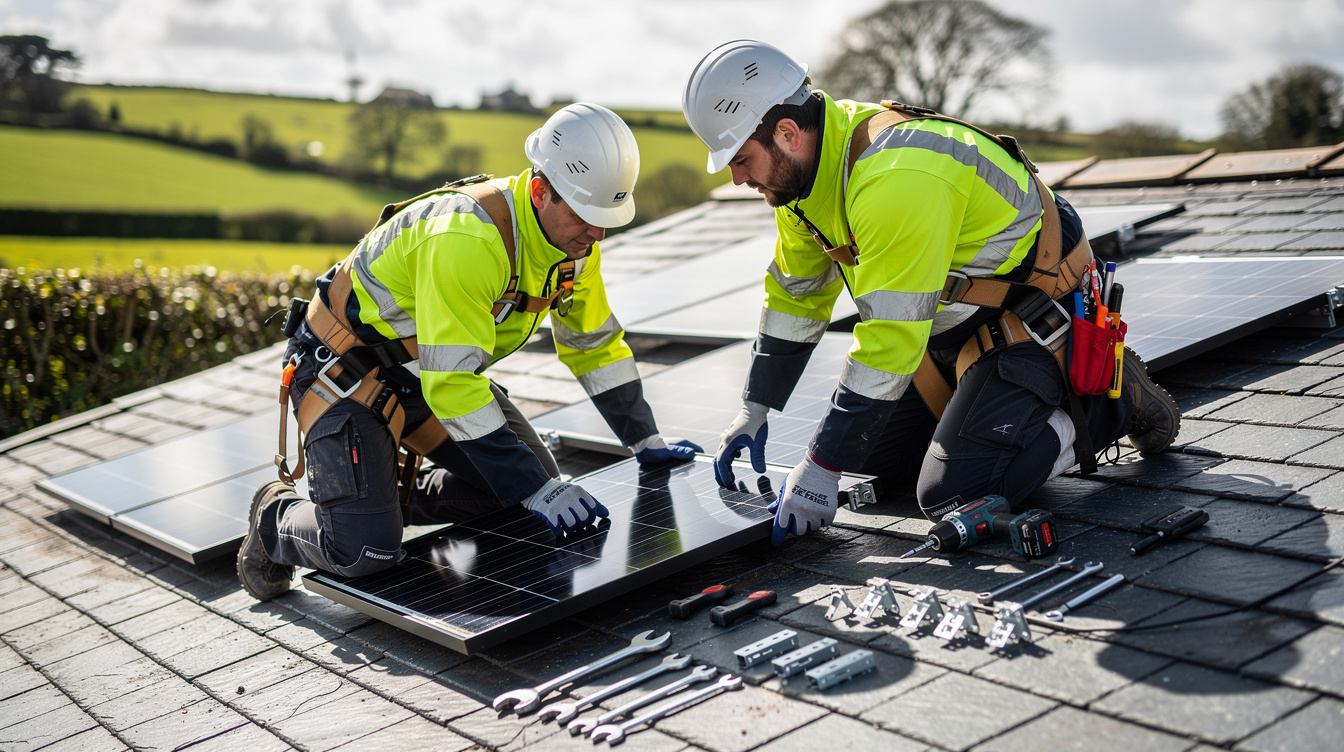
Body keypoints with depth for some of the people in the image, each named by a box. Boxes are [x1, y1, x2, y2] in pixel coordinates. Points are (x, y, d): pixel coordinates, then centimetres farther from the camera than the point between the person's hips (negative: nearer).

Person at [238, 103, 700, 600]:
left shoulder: (574, 236, -8)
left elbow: (594, 342, 8)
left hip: (430, 370, 8)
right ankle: (276, 518, 12)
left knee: (534, 484, 3)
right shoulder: (467, 238, -35)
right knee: (365, 552, -20)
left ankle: (398, 497, 20)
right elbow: (451, 382, -36)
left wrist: (645, 441, 7)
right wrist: (535, 489, -34)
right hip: (345, 368, -8)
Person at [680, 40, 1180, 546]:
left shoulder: (894, 178, -34)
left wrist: (822, 468, -27)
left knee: (951, 495, -18)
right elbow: (796, 293, 9)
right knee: (874, 453, 8)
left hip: (1033, 311, -9)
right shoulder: (806, 163, -4)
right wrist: (755, 411, 9)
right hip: (956, 315, 9)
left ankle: (1114, 400, 0)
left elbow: (890, 340, -33)